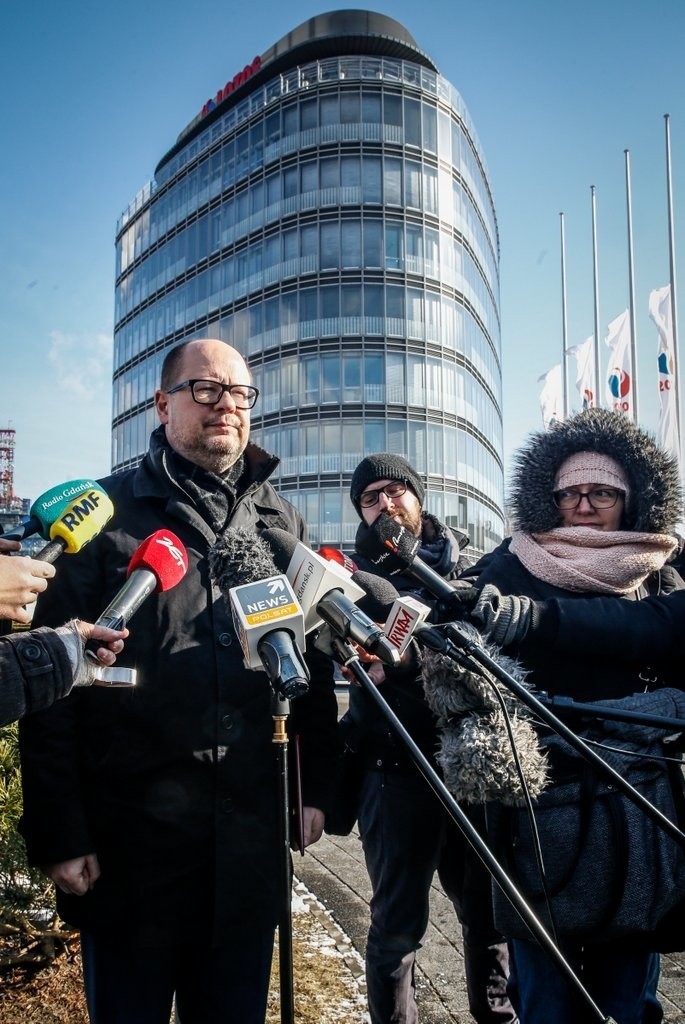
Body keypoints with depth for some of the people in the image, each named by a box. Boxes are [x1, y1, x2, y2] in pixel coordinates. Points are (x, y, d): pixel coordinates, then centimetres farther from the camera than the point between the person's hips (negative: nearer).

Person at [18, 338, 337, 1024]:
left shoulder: (281, 522, 10)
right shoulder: (107, 513, -2)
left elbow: (315, 665, 12)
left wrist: (315, 788, 8)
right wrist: (58, 833, -9)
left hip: (252, 832, 3)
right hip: (132, 834, -3)